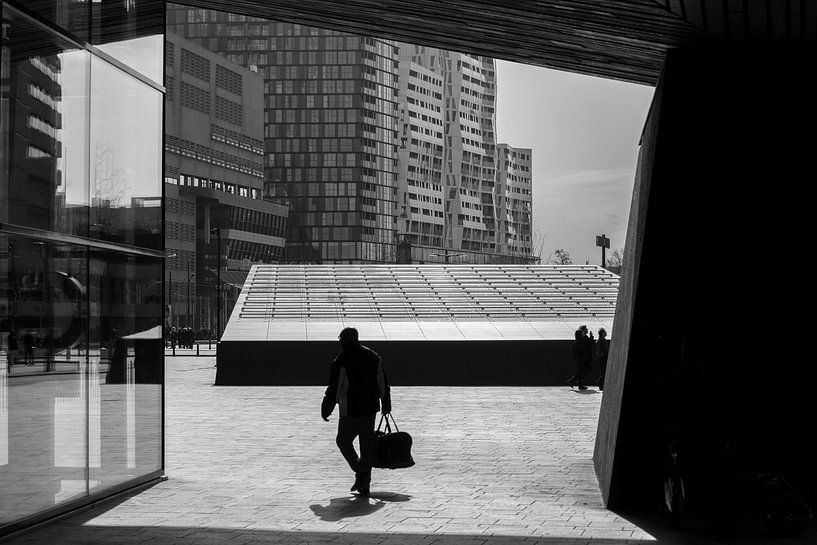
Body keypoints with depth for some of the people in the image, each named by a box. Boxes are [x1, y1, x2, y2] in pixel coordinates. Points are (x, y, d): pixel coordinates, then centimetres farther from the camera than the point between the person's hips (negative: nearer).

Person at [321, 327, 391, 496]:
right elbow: (383, 384, 11)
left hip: (350, 412, -5)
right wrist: (386, 404, 21)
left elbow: (333, 390, -10)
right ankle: (365, 483, 14)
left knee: (343, 440, 11)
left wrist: (325, 410, 2)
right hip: (371, 409, 5)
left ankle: (361, 471, -6)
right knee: (367, 444, 12)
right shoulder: (373, 357, 5)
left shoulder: (340, 362, -13)